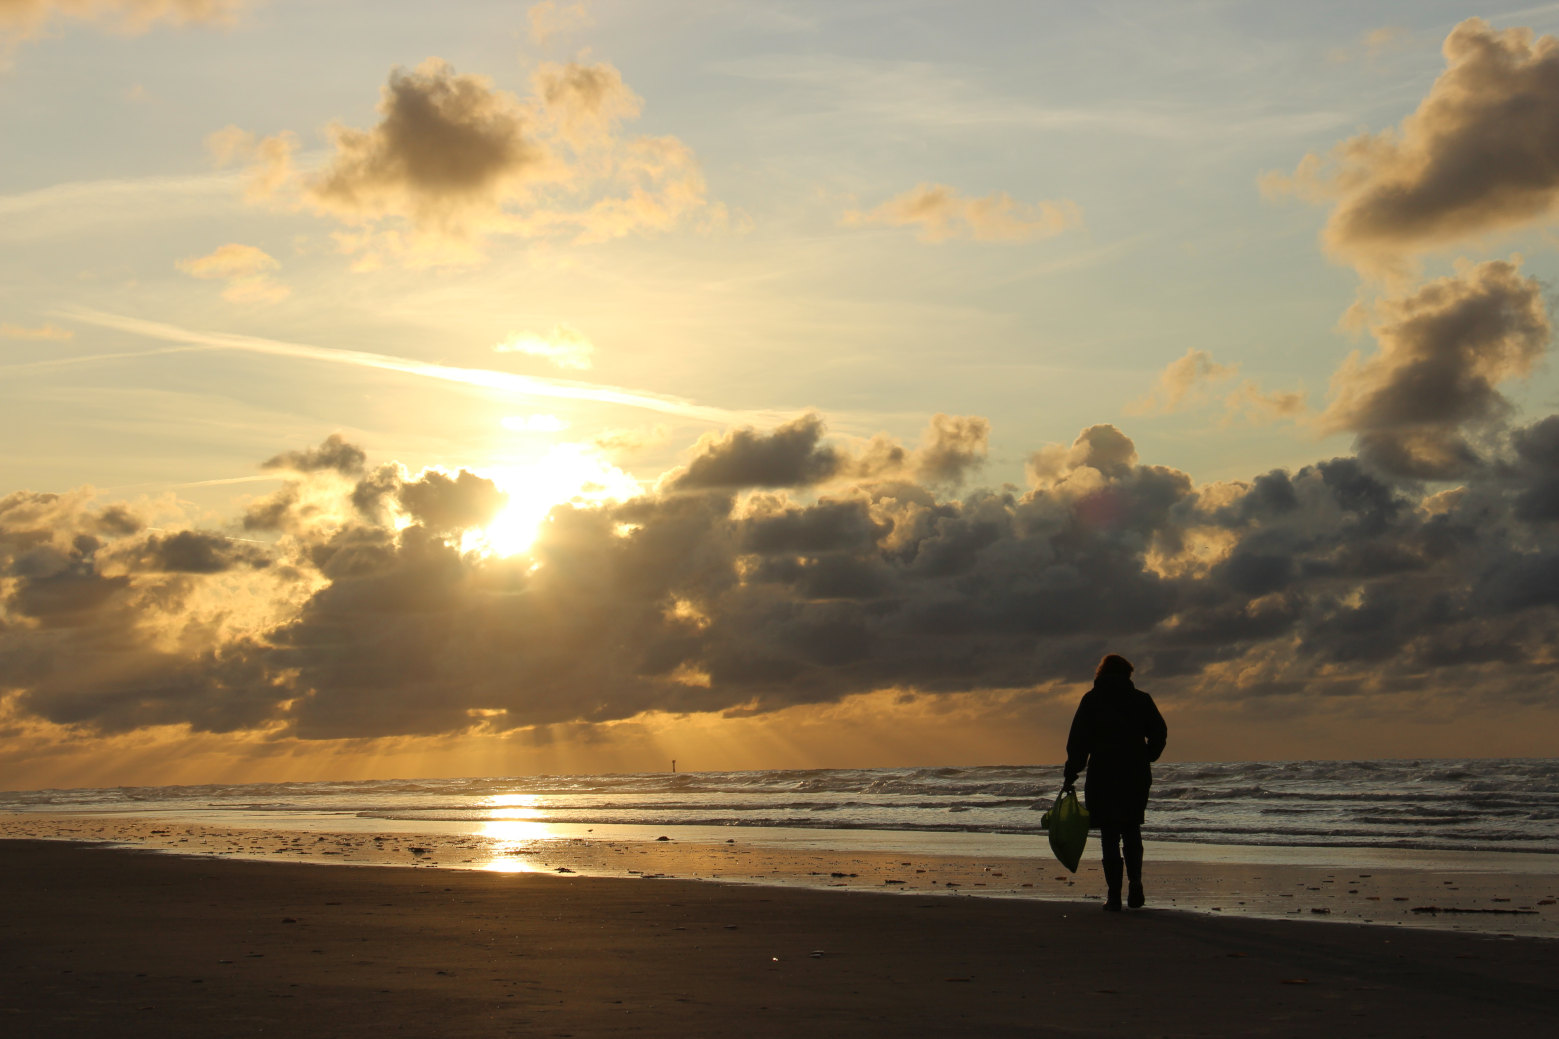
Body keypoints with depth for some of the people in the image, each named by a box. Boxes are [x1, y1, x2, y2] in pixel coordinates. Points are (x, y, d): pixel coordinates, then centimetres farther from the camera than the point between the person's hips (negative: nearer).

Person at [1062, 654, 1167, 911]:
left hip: (1102, 776, -2)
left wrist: (1071, 774, 0)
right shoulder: (1141, 699, 6)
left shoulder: (1091, 700, 1)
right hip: (1136, 776, 2)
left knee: (1109, 836, 2)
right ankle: (1135, 883, -3)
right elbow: (1159, 733, 3)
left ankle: (1114, 894, -4)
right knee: (1132, 831, 16)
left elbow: (1077, 740, -3)